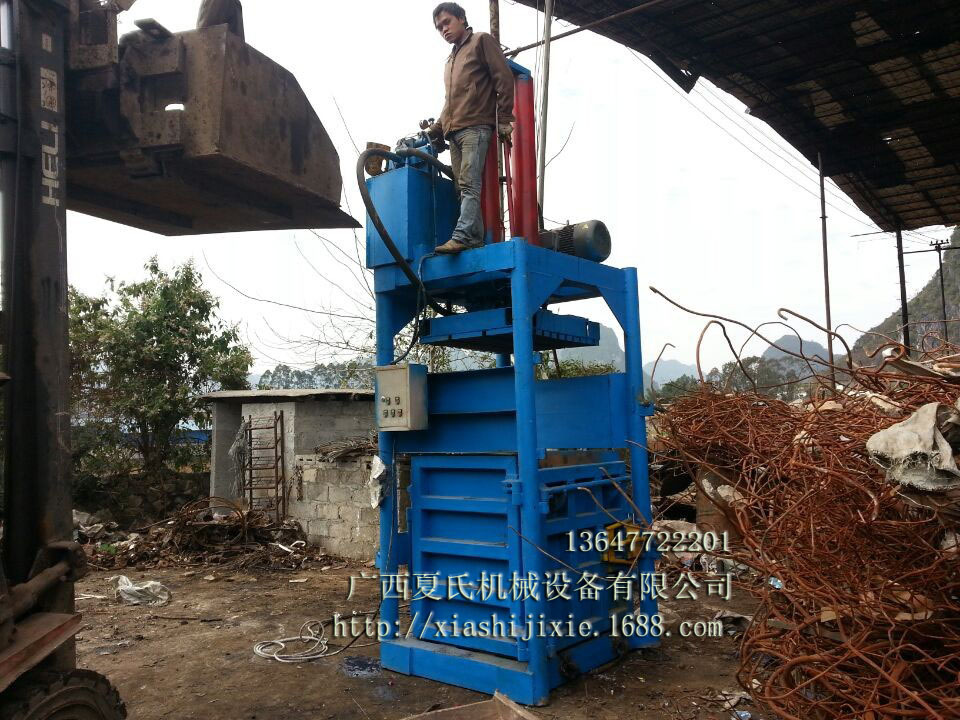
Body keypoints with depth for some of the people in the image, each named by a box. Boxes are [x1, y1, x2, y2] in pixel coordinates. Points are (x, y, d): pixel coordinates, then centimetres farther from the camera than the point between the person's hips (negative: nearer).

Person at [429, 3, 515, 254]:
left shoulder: (482, 41, 9)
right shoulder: (450, 60, 31)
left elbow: (504, 79, -1)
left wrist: (504, 120, -9)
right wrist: (437, 128, 17)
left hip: (476, 127, -8)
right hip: (454, 132, 8)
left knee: (469, 184, -20)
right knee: (464, 188, -3)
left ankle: (464, 236, -30)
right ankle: (474, 238, -8)